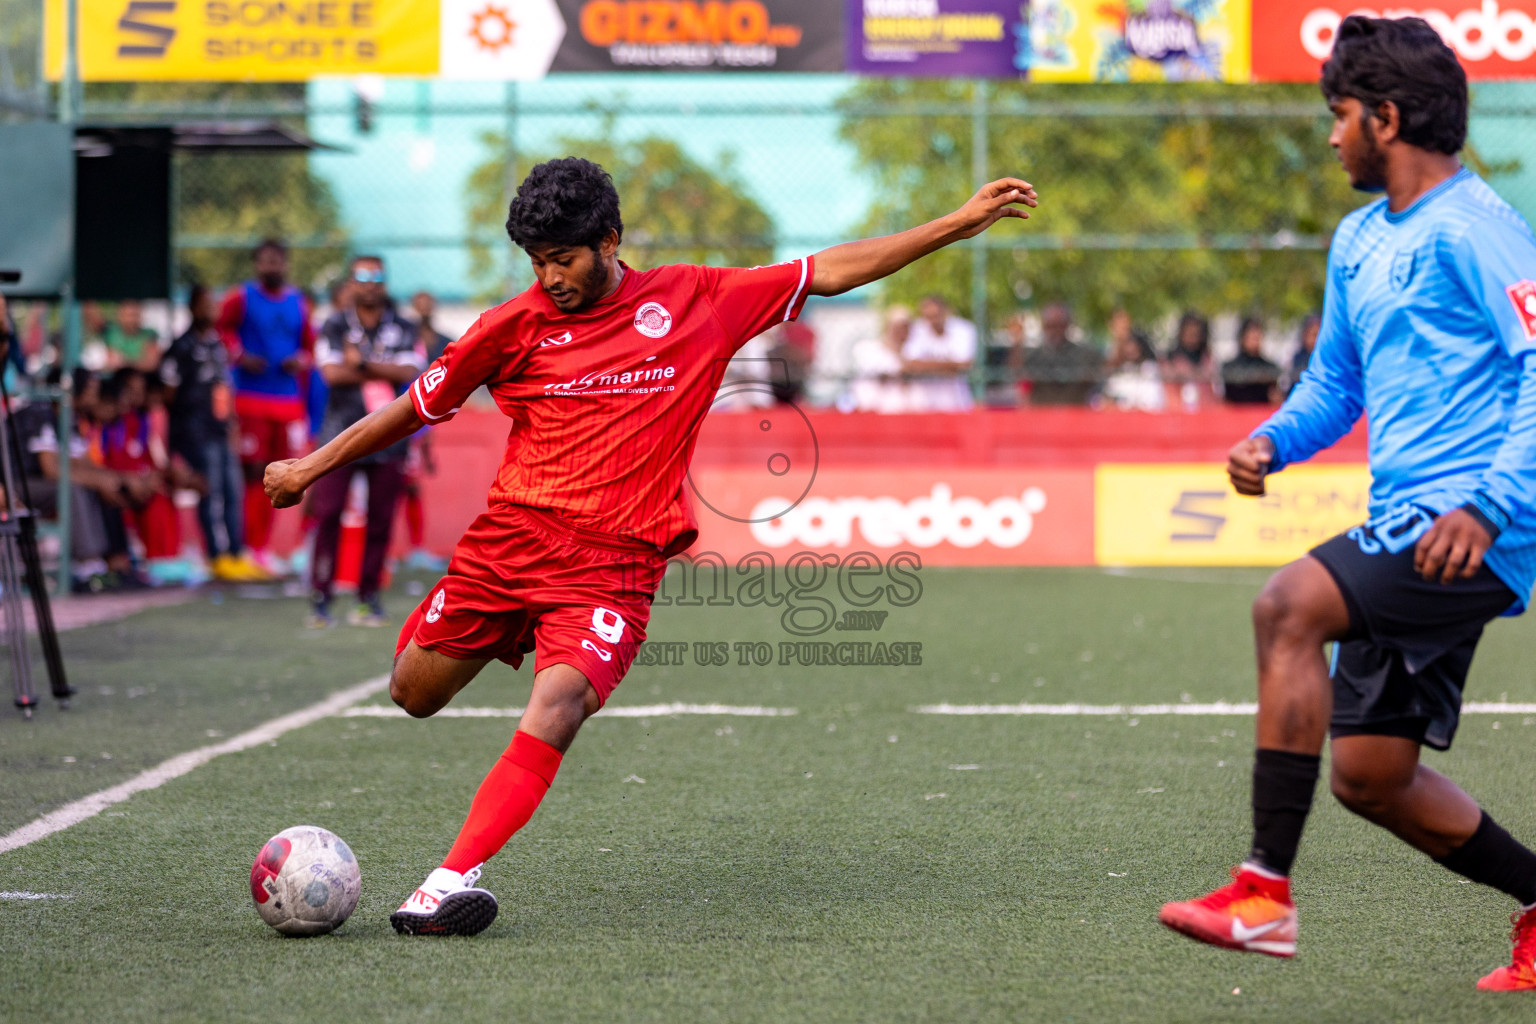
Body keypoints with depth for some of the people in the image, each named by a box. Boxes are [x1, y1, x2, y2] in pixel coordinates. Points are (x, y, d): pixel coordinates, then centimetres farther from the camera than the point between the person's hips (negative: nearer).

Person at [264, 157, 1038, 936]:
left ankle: (451, 880, -29)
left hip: (614, 561, -2)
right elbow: (419, 406, 15)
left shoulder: (697, 302, 5)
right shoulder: (516, 326, 4)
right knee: (414, 693, 5)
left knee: (558, 704, -25)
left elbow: (830, 272, 9)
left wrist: (962, 223, 7)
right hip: (511, 535, 2)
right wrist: (311, 468, 16)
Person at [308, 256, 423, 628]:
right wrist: (385, 371, -6)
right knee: (327, 513, -9)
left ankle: (369, 596, 10)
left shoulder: (403, 329, 10)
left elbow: (408, 371, -6)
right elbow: (332, 372, -8)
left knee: (381, 519, 2)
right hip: (342, 435, -2)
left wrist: (363, 364, -16)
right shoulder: (335, 327, 6)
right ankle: (321, 597, -5)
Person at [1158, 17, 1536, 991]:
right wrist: (1273, 440, 9)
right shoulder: (1359, 241, 20)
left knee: (1290, 606, -27)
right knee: (1370, 776, 8)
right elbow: (1335, 382, 31)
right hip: (1403, 528, 10)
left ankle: (1266, 893, -27)